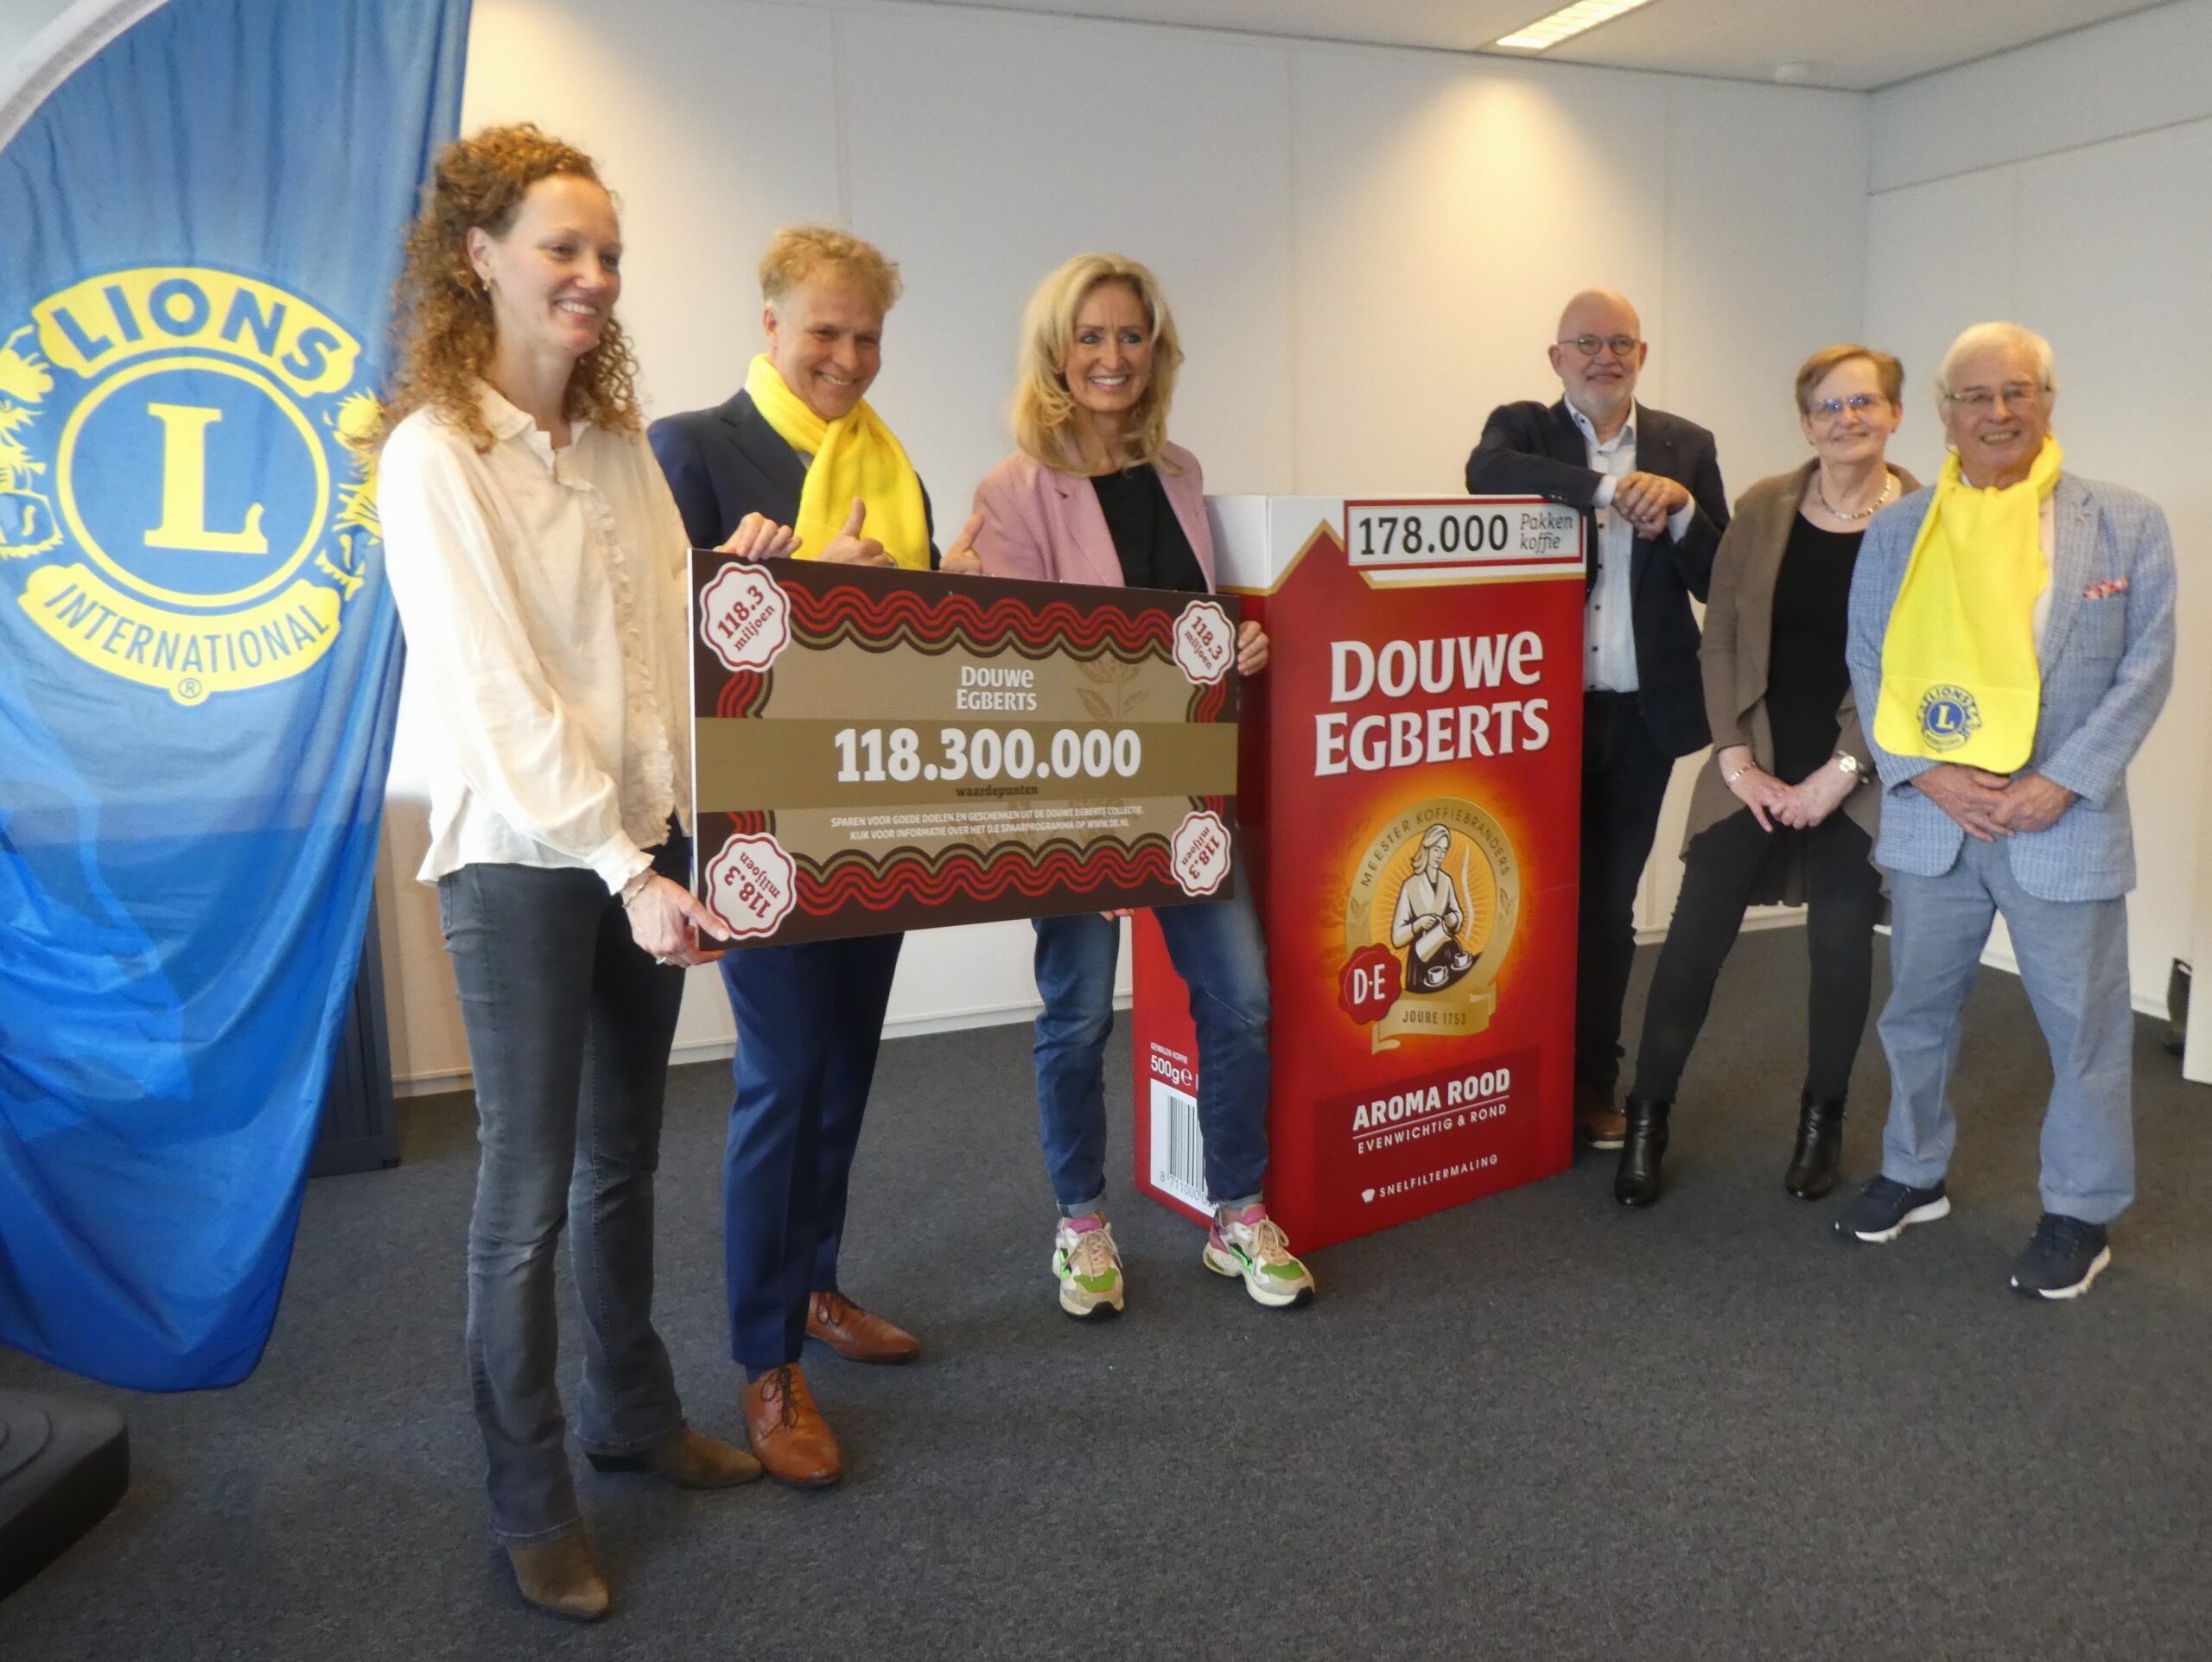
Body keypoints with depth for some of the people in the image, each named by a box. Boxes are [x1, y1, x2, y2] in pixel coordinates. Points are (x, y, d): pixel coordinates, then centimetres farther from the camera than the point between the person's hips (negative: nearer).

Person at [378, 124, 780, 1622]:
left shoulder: (618, 440, 9)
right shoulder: (433, 451, -11)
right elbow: (496, 695, -19)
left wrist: (741, 581, -5)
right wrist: (625, 869, -23)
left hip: (646, 844, 6)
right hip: (522, 861, -6)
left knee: (625, 1154, 18)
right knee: (529, 1189, 4)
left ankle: (634, 1410, 37)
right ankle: (531, 1499, 21)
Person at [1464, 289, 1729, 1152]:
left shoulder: (1688, 447, 8)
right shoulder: (1521, 428, 2)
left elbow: (1720, 580, 4)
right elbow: (1486, 474, -23)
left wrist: (1679, 506, -13)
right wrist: (1613, 487, -26)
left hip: (1641, 715, 2)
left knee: (1609, 904, 11)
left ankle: (1594, 1081, 26)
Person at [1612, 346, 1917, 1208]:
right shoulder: (1762, 508, 3)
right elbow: (1721, 638, 3)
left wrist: (1842, 770, -12)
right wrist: (1736, 757, -4)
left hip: (1860, 778, -1)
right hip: (1756, 767, 2)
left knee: (1840, 949, 9)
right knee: (1694, 939, 1)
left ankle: (1822, 1121, 30)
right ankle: (1647, 1118, 16)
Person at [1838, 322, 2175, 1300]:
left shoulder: (2124, 524, 1)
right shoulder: (1898, 531, 6)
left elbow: (2145, 667, -2)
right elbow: (1868, 664, 3)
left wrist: (2064, 782, -13)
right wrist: (1925, 771, -11)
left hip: (2064, 822, -2)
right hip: (1929, 817, 3)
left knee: (2083, 1025, 6)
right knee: (1917, 1009, 15)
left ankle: (2082, 1212, 23)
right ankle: (1913, 1174, 33)